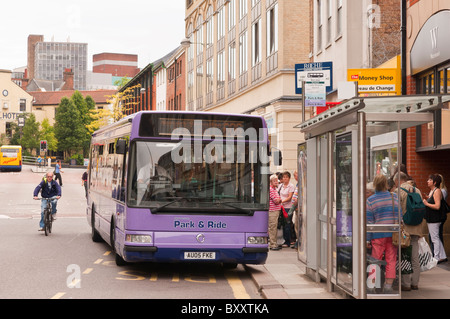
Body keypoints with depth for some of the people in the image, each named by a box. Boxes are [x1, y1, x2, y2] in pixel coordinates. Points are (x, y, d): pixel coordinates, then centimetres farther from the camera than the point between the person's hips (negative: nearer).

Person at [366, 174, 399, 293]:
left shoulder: (370, 201, -5)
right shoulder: (395, 198, 5)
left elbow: (369, 222, -6)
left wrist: (368, 239, -2)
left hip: (378, 235, -2)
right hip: (393, 234, 2)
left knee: (376, 261, 5)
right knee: (391, 260, 5)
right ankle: (389, 284, 4)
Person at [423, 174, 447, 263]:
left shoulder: (437, 191, -16)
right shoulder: (431, 191, 14)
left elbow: (437, 206, -23)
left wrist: (426, 204, -16)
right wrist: (426, 201, 9)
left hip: (434, 219, -10)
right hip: (431, 218, 10)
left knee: (435, 238, -4)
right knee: (435, 238, 15)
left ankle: (436, 258, 1)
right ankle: (443, 256, 21)